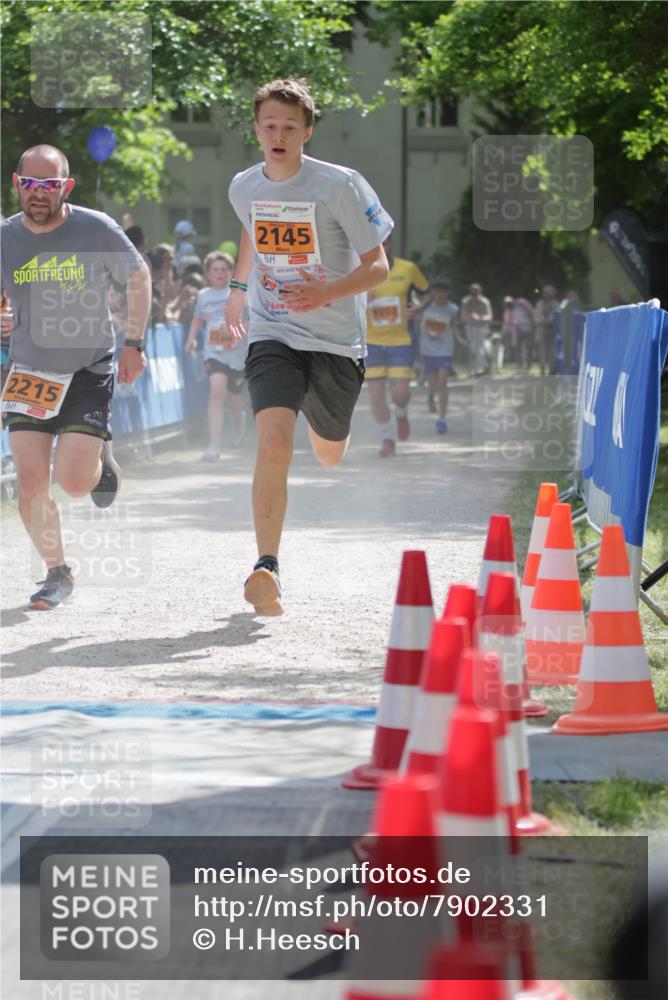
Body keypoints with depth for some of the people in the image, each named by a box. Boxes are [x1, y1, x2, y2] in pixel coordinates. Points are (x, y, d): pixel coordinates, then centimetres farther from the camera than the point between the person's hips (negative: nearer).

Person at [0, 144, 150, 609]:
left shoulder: (97, 230, -13)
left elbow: (139, 277, 4)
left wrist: (135, 343, 1)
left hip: (90, 368, -2)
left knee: (74, 481, -12)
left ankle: (100, 459, 25)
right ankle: (58, 572, 14)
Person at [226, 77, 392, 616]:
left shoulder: (341, 185, -13)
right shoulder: (243, 188, 1)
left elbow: (378, 266, -10)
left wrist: (327, 293, -26)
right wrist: (238, 287, 34)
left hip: (336, 339, -1)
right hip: (272, 335, 1)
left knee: (329, 454, 18)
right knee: (274, 444, -22)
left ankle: (325, 424, 57)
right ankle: (267, 568, -23)